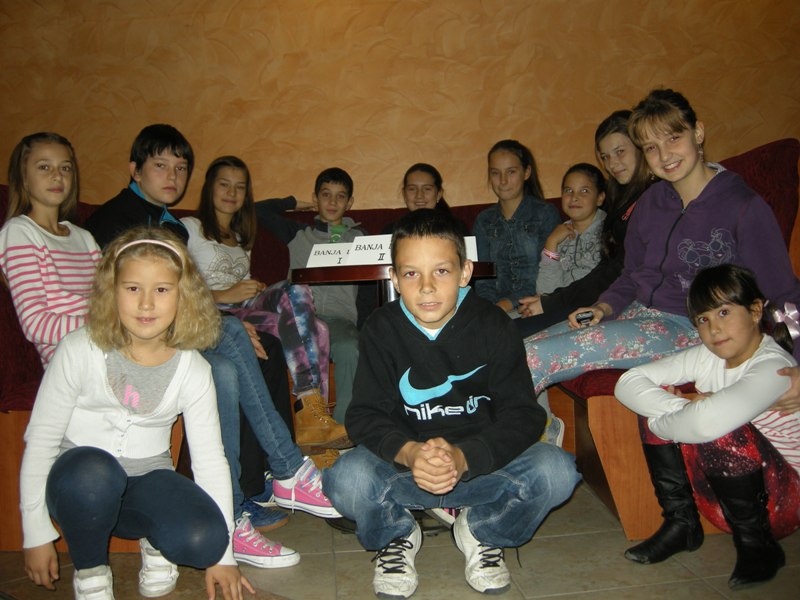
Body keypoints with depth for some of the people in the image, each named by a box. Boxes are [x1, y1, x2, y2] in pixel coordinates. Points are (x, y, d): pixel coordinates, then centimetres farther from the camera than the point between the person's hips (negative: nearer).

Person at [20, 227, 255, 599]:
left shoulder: (192, 371, -8)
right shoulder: (80, 350, -13)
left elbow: (210, 459, -5)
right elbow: (40, 439, -6)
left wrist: (221, 554, -4)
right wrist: (36, 533, -6)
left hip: (146, 483, 1)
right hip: (77, 484, 0)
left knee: (204, 540, -28)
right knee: (93, 471, -37)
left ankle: (154, 541, 9)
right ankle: (89, 570, -5)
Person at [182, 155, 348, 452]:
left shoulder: (242, 239, 34)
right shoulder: (189, 228, 12)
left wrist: (257, 291, 3)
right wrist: (225, 295, -14)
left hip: (244, 313, 6)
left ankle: (312, 418, -32)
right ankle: (313, 415, -36)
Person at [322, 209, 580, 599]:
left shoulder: (493, 325, -10)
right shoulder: (381, 329, -8)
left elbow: (523, 416, -13)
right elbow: (365, 416, -11)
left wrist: (464, 456, -31)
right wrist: (409, 453, -33)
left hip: (481, 464, 1)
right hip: (404, 466, 0)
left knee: (556, 470, -25)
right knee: (346, 478, -29)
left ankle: (480, 531, 6)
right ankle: (397, 535, 7)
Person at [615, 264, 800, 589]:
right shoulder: (708, 356, -2)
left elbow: (708, 422, -43)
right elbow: (628, 383, -10)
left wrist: (661, 423, -23)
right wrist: (685, 408, -24)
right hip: (719, 498, 6)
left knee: (719, 433, -34)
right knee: (654, 402, -10)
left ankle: (757, 546, -9)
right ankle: (681, 524, 2)